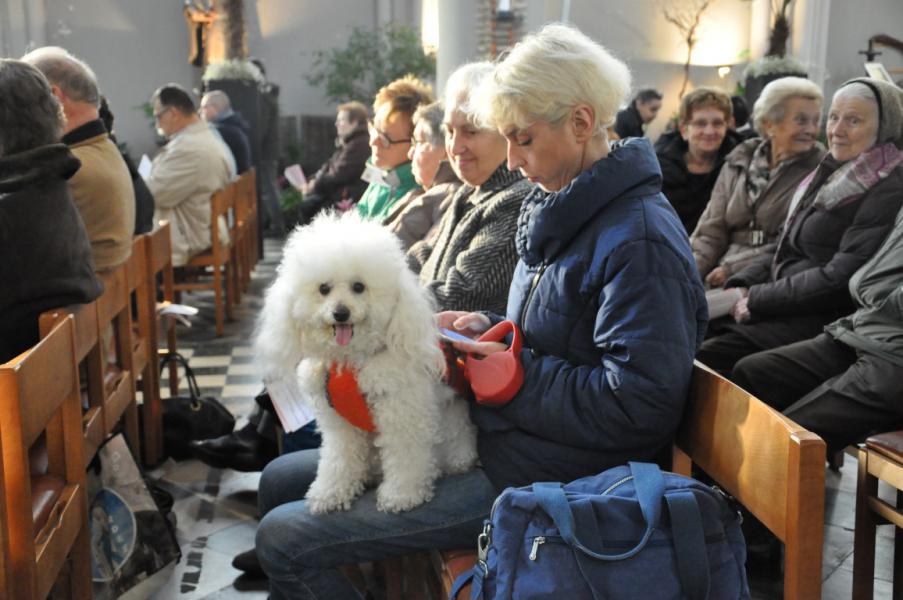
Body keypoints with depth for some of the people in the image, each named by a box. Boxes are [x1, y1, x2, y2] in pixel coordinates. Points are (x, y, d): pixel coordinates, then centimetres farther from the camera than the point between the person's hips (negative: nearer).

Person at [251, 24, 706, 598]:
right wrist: (490, 334, 4)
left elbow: (640, 404, -25)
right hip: (490, 439, 10)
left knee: (286, 538, -13)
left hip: (540, 480, -10)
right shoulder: (560, 211, 10)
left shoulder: (642, 239, -19)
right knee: (281, 481, 12)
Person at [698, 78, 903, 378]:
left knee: (703, 360, -25)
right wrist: (743, 285, 2)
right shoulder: (829, 178, 17)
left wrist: (758, 300, -13)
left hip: (821, 320, -8)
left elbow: (840, 280, -17)